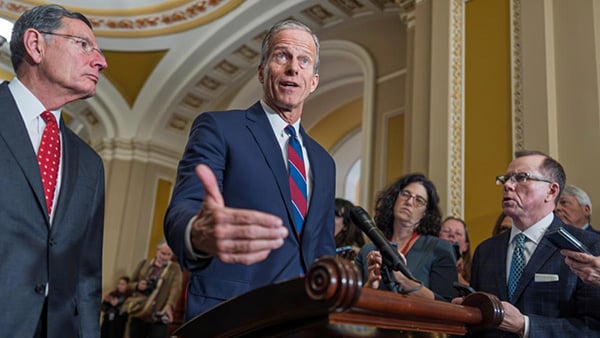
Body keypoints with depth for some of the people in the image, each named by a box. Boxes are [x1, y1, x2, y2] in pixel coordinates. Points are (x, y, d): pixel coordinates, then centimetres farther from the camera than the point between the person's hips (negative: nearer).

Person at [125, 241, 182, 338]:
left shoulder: (175, 268, 5)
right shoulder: (144, 264, 11)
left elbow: (176, 288, -10)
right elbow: (130, 284, 17)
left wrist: (169, 305, -30)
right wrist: (137, 286, -8)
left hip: (159, 318, -3)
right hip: (138, 314, 3)